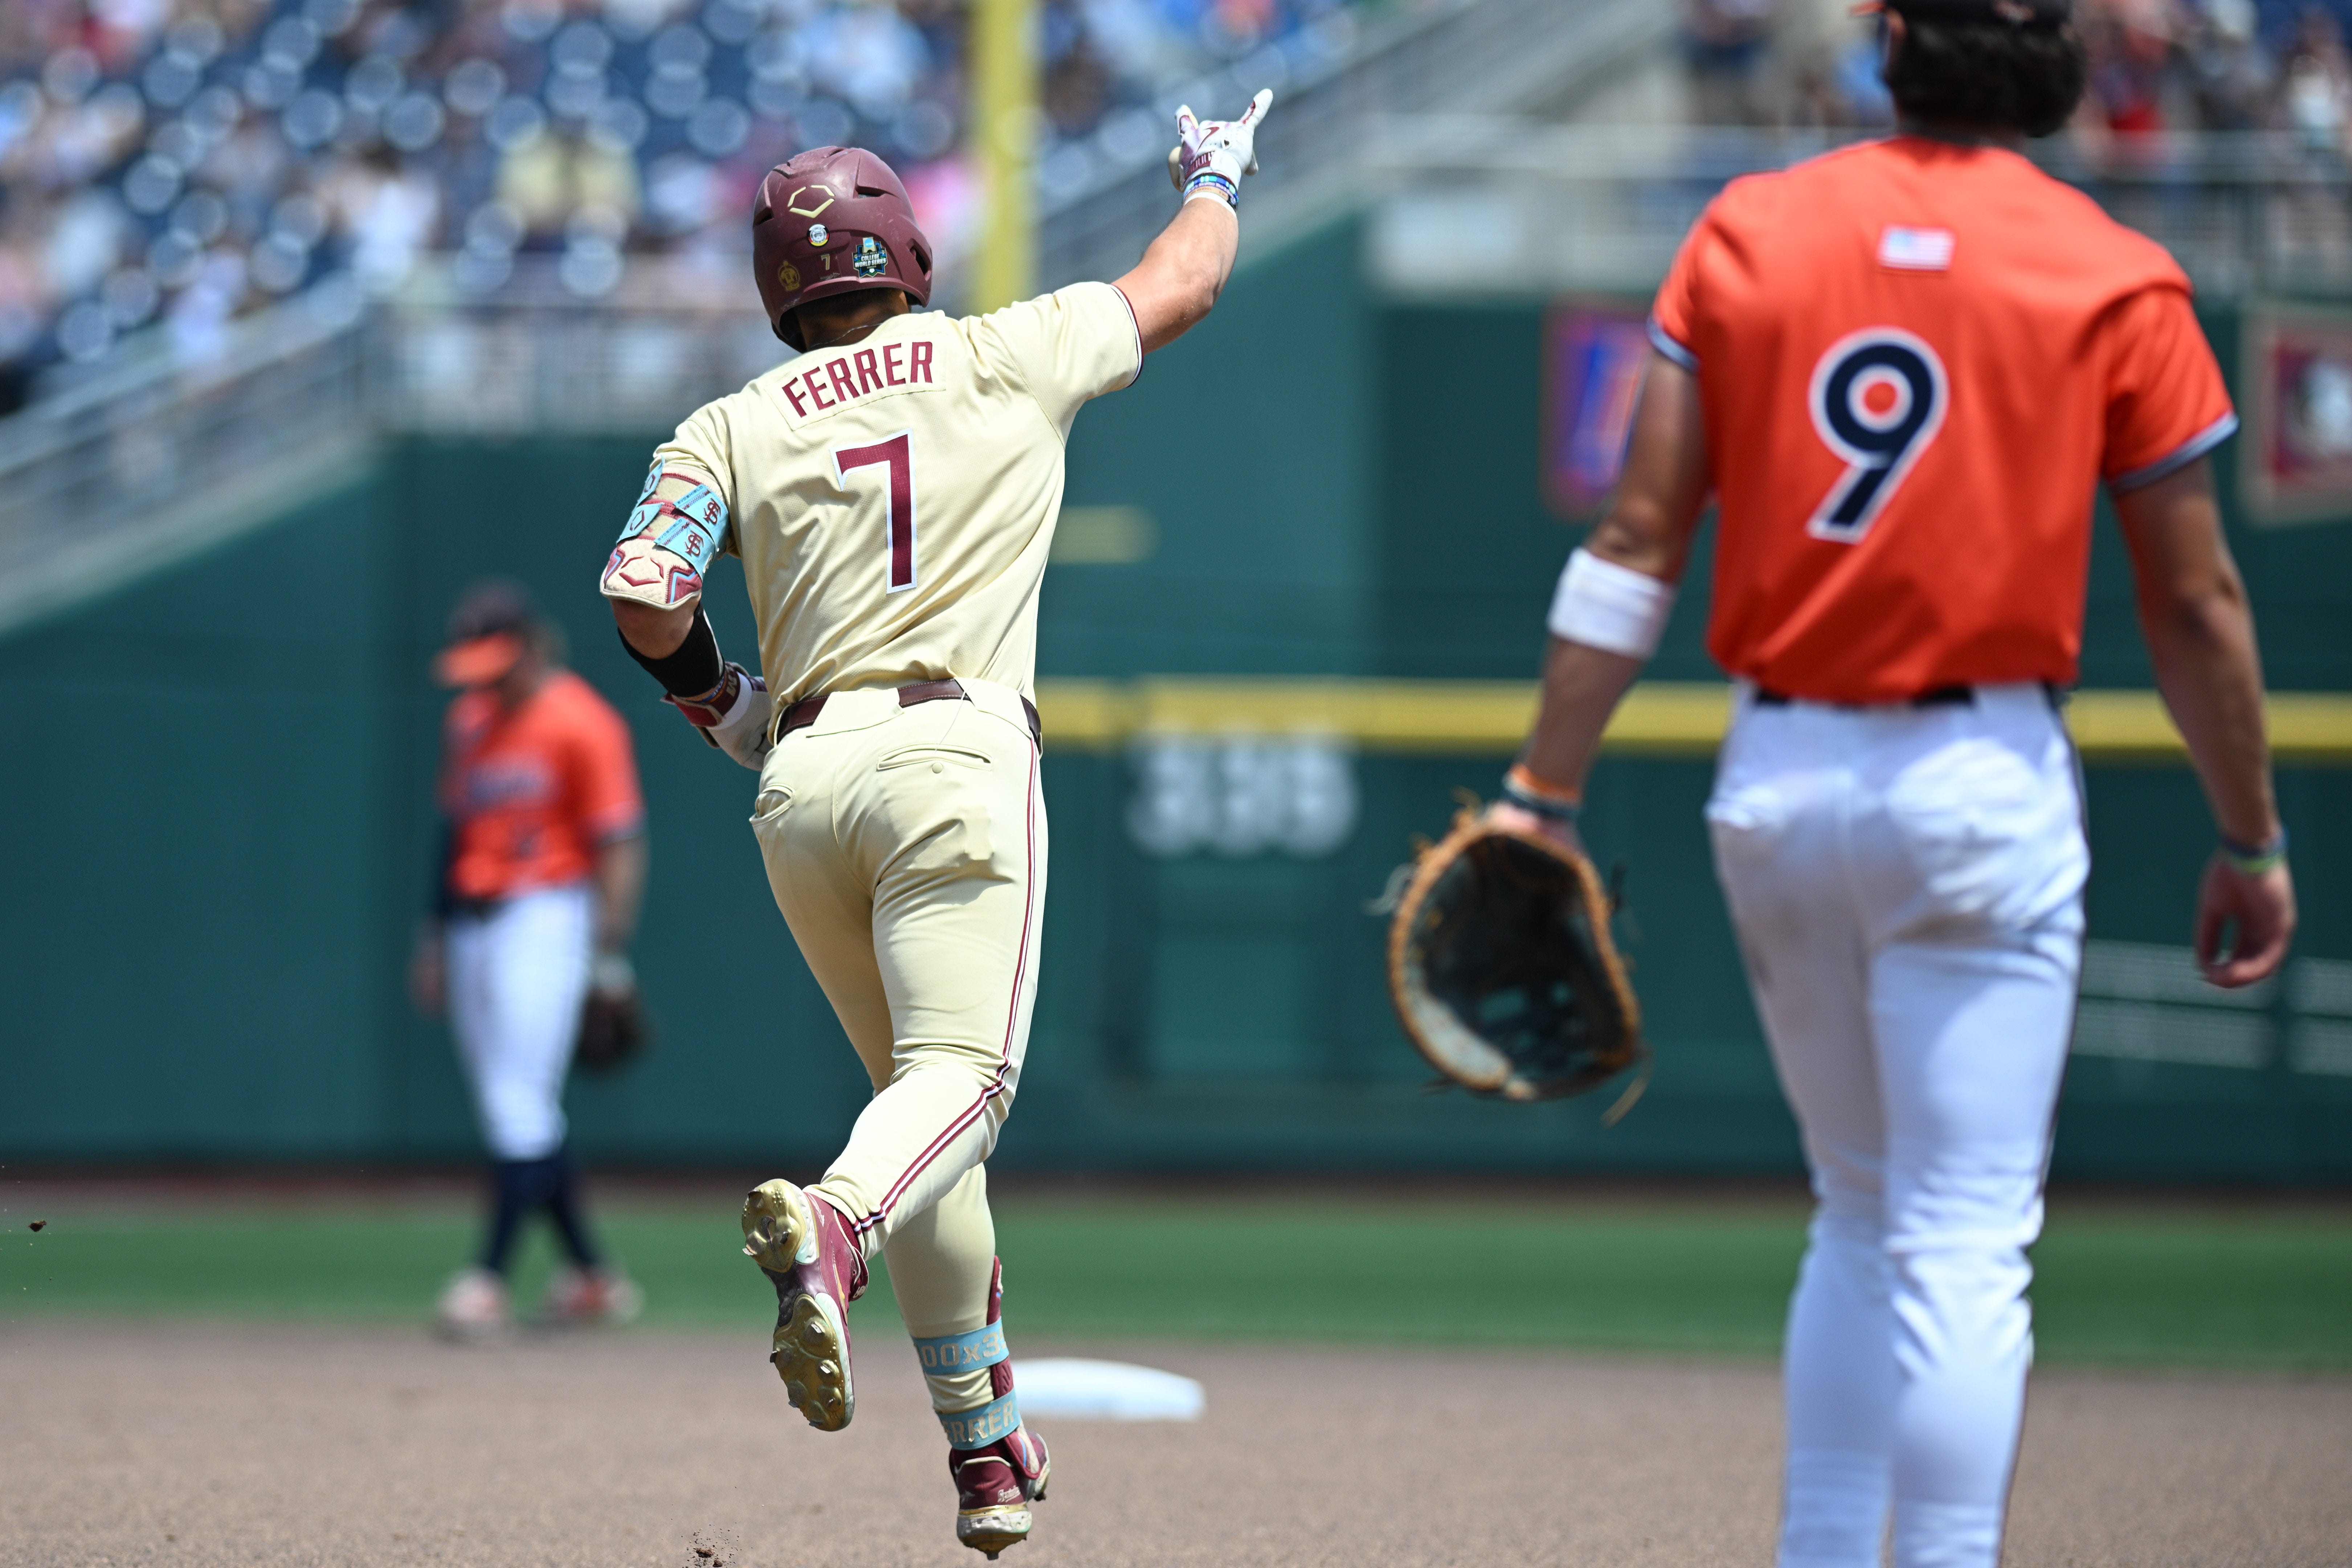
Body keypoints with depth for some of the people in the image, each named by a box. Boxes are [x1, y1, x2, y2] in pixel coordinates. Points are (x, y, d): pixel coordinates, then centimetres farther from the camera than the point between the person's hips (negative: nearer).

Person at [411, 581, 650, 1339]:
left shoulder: (581, 724, -9)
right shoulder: (468, 723, 14)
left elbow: (620, 844, -11)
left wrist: (610, 957, -15)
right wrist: (434, 936, 18)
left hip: (546, 917, -8)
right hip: (473, 927, 8)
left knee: (520, 1106, -13)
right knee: (510, 1111, 8)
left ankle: (489, 1277, -17)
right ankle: (593, 1277, 16)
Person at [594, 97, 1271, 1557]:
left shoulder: (734, 426, 12)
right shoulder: (1004, 357, 9)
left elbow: (642, 600, 0)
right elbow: (1183, 285, 23)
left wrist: (715, 699, 20)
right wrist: (1217, 178, 44)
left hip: (799, 780, 4)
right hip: (952, 752, -4)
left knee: (924, 1091, 15)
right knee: (962, 1077, -15)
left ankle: (989, 1447, 13)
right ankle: (833, 1229, -49)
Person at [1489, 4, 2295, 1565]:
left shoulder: (1748, 232, 2)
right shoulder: (2116, 282, -5)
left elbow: (1638, 540, -1)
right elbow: (2194, 600, -2)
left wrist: (1544, 796, 1)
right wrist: (2253, 841, 9)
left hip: (1773, 781, 4)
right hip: (1984, 791, -4)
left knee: (1862, 1216, 19)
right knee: (1963, 1246, -3)